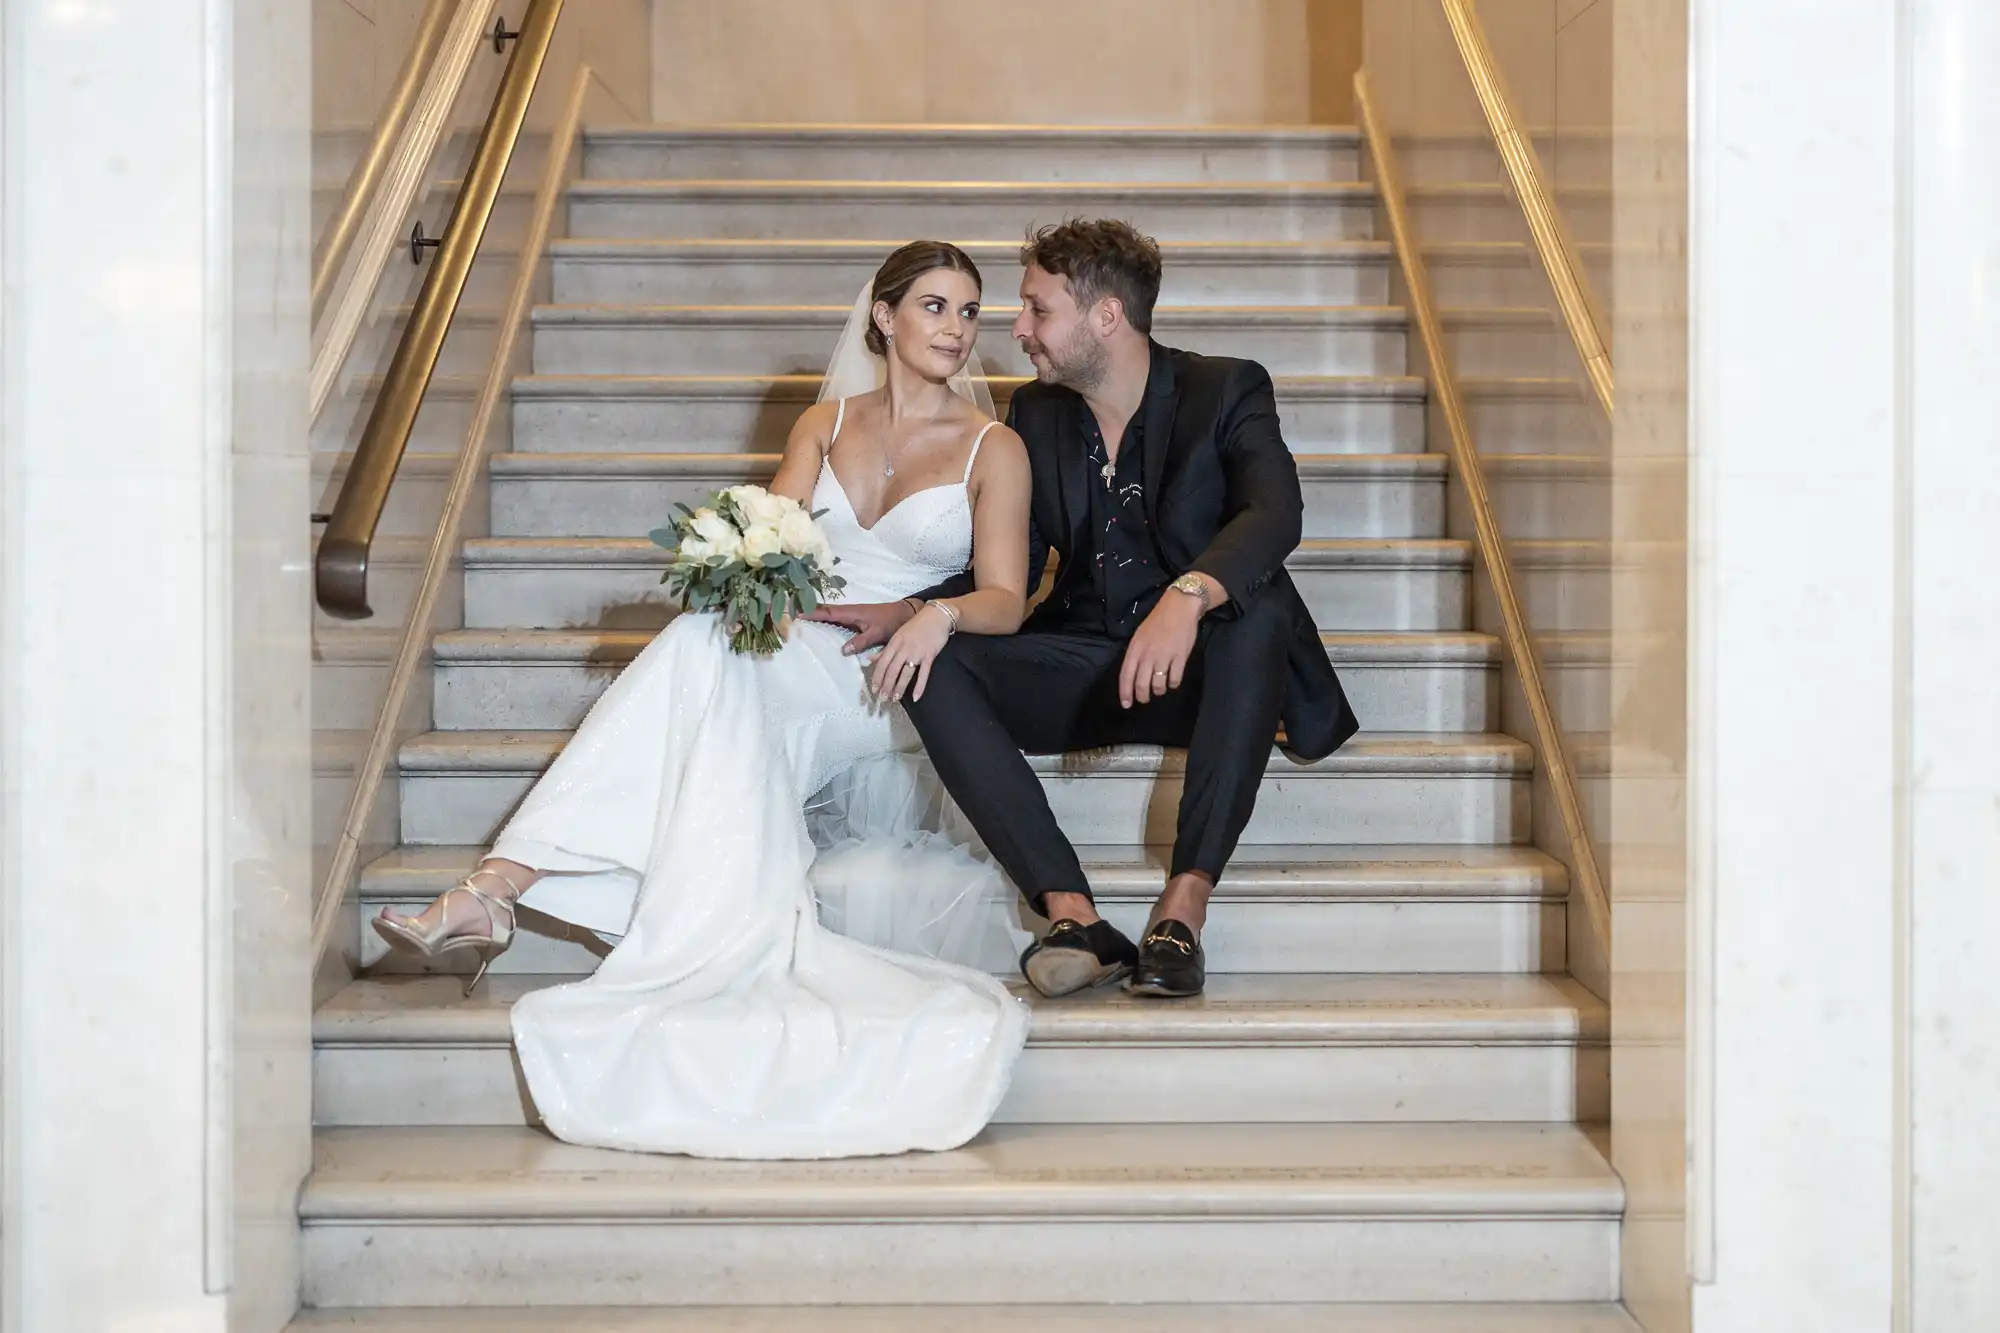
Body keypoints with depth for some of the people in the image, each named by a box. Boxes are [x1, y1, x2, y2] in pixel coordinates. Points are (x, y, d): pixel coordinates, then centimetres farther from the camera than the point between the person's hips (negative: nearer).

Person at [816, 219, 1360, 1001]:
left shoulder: (1225, 392, -5)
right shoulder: (1036, 414, 10)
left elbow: (1275, 514, -25)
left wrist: (1187, 596, -45)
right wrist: (908, 611, -6)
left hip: (1198, 670, -4)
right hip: (1085, 667, 4)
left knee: (1260, 608, -37)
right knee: (932, 661, -22)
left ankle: (1184, 905, -38)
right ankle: (1071, 914, -35)